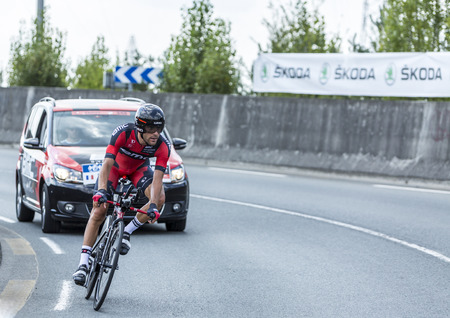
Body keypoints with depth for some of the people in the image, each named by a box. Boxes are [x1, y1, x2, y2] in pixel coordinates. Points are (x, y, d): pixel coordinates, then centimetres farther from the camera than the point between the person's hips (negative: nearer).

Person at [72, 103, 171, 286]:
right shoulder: (123, 133, -37)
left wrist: (153, 205, -47)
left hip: (139, 168, 2)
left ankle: (126, 232, -4)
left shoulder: (163, 146, -30)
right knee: (98, 212, -15)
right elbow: (107, 164, -40)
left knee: (160, 199, -26)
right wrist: (101, 191, -54)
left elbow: (157, 178, -34)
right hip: (115, 166, -2)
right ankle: (83, 264, -12)